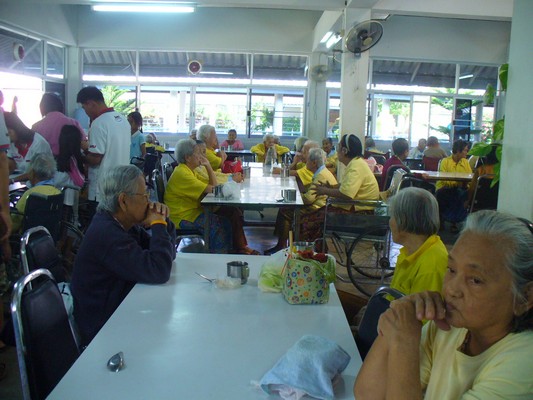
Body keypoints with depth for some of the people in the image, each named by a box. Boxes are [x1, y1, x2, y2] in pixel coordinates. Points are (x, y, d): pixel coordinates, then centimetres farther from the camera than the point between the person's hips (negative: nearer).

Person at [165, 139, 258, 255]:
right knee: (223, 224, -23)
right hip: (183, 217, -10)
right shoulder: (181, 174, -19)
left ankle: (241, 247, 3)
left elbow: (213, 186, 9)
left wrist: (209, 167, 0)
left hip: (195, 210, 10)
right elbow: (211, 190, -23)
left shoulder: (190, 170, 13)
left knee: (233, 212, -1)